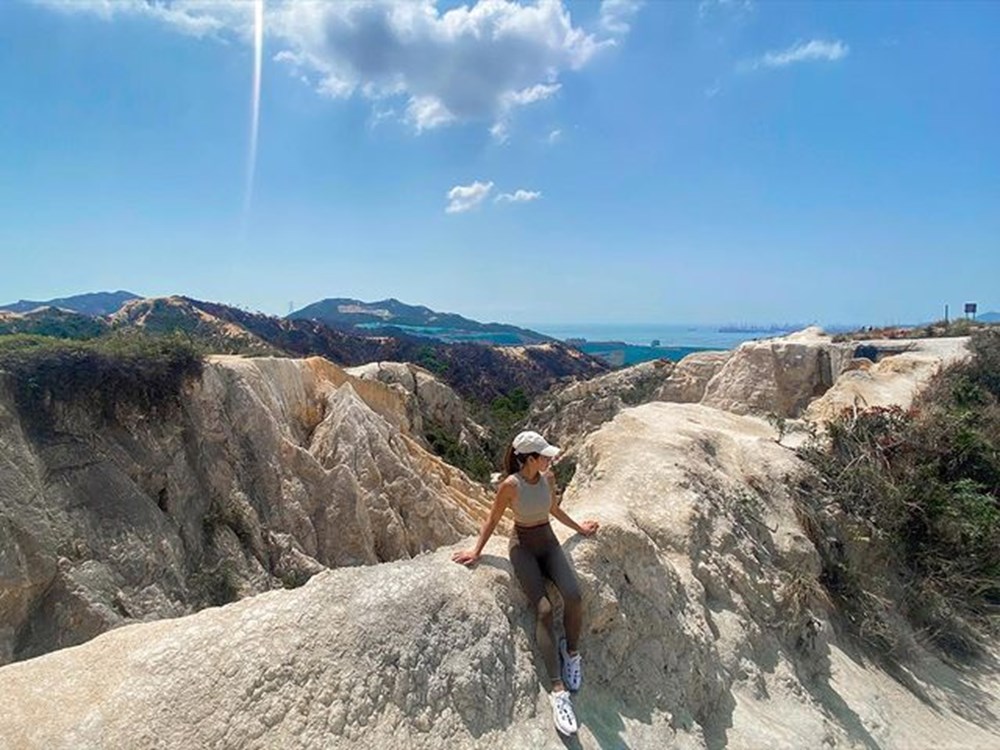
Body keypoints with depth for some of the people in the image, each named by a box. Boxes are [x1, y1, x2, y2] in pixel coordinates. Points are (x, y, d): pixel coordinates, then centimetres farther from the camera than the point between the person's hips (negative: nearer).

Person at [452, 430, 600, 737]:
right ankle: (558, 690, -21)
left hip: (549, 543, 4)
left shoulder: (548, 477, -3)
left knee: (573, 597, -22)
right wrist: (476, 551, -1)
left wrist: (579, 528, 28)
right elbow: (492, 520, -3)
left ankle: (572, 652, 5)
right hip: (523, 547, -4)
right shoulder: (510, 485, -17)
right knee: (544, 609, -23)